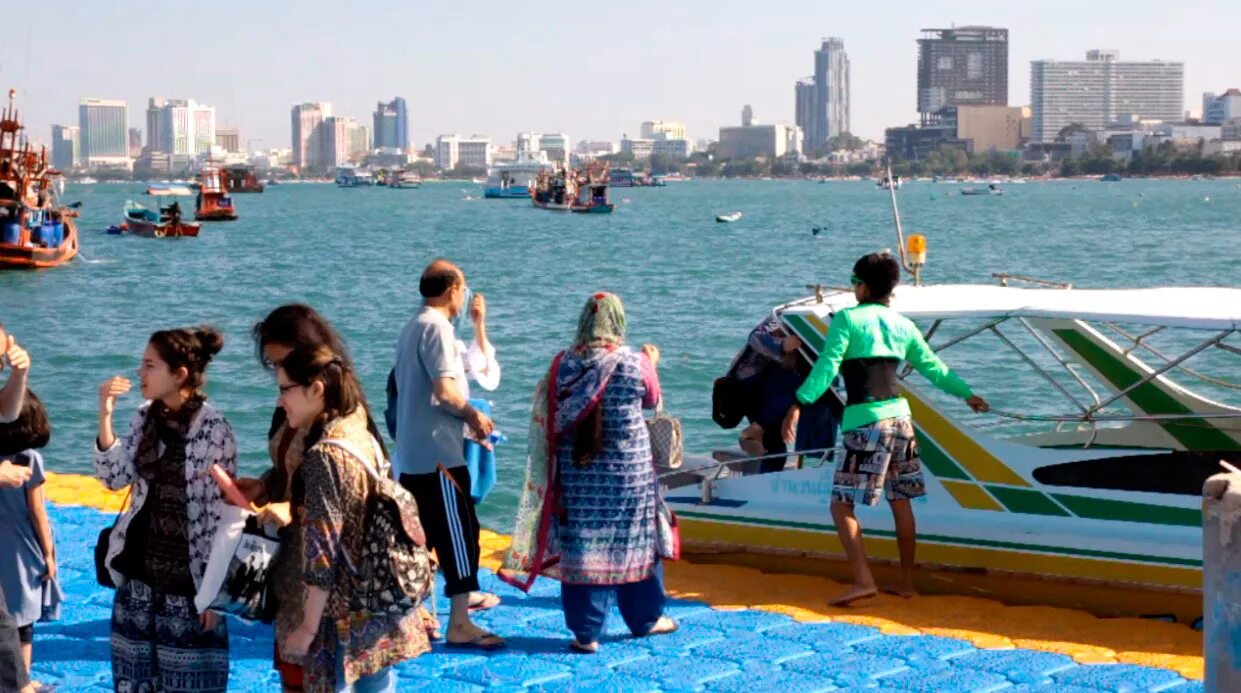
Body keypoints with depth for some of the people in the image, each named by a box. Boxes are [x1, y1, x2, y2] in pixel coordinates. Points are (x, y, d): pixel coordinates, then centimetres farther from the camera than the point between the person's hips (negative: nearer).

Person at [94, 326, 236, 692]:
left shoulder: (214, 429, -15)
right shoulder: (145, 418, 5)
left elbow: (222, 514, -13)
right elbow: (114, 478, 4)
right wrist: (105, 416, -7)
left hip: (188, 576, -6)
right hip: (139, 570, 6)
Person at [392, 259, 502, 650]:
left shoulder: (412, 327, 16)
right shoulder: (437, 327, -13)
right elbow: (444, 389, -21)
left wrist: (466, 419, 17)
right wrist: (474, 416, -5)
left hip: (411, 454, 10)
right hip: (438, 454, -10)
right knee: (459, 534, -6)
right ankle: (459, 624, -5)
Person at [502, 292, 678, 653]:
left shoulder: (563, 365, -6)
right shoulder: (633, 363, -12)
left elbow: (548, 421, 3)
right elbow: (651, 399, 8)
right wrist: (651, 363, 25)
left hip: (576, 472, 1)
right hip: (627, 471, -1)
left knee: (580, 545, 6)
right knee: (634, 541, 15)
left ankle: (586, 632, 8)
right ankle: (646, 618, 29)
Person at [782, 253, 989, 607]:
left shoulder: (847, 319, -4)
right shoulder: (902, 325, 12)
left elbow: (826, 368, -13)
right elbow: (934, 368, 20)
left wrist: (799, 404, -14)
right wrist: (967, 393, 35)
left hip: (866, 421, -7)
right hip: (899, 416, 7)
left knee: (842, 503, -4)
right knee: (900, 502, 15)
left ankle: (863, 580, -16)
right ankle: (906, 581, 20)